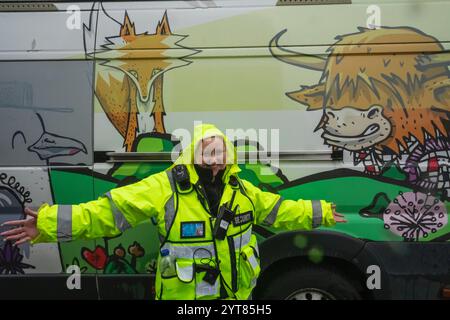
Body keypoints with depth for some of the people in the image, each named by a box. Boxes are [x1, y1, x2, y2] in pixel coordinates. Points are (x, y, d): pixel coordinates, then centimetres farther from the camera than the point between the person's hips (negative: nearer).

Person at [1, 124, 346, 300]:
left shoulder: (240, 189, 3)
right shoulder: (165, 186, -16)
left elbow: (277, 209, 15)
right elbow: (109, 210, -21)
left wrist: (320, 212, 19)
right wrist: (49, 223, -29)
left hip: (236, 293, 5)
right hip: (184, 294, -5)